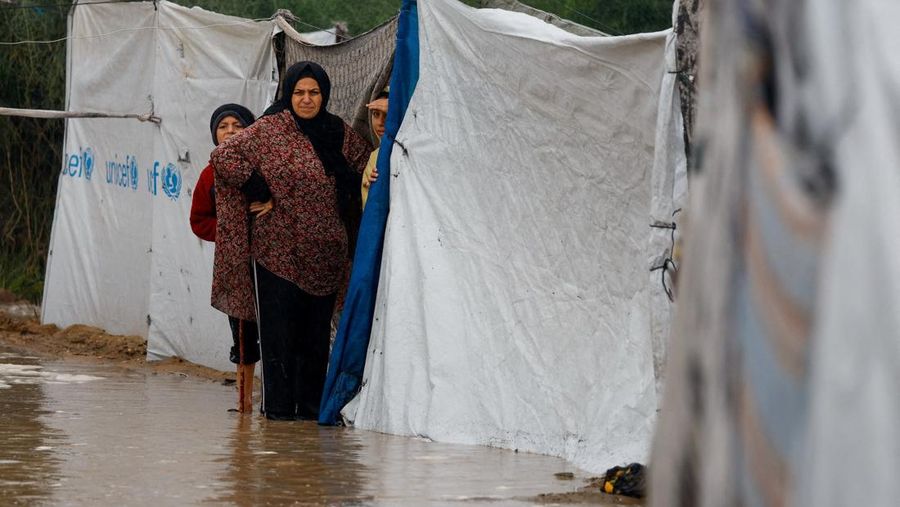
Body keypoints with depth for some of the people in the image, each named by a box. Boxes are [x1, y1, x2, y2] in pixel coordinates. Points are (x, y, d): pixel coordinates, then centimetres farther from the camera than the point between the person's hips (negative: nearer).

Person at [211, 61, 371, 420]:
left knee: (316, 330, 7)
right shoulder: (270, 129, -3)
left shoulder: (339, 133, 10)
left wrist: (351, 185, 1)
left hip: (324, 252, 4)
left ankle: (311, 404, 13)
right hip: (278, 248, -4)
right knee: (279, 330, -3)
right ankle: (279, 405, 2)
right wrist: (257, 189, -10)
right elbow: (224, 155, -7)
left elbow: (369, 164, 21)